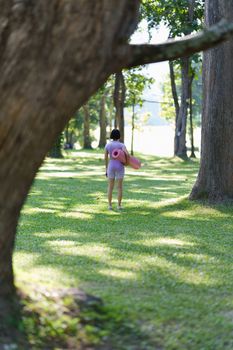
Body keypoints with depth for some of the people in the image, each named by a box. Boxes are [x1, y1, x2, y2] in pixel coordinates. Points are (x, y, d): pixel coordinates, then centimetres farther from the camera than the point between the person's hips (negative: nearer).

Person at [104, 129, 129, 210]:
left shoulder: (107, 145, 1)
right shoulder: (121, 145, -9)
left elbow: (105, 158, 2)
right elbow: (127, 154, -24)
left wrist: (106, 169, 11)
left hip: (111, 167, 2)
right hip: (119, 167, -2)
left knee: (110, 187, 9)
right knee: (120, 187, 6)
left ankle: (110, 205, 7)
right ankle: (119, 205, 6)